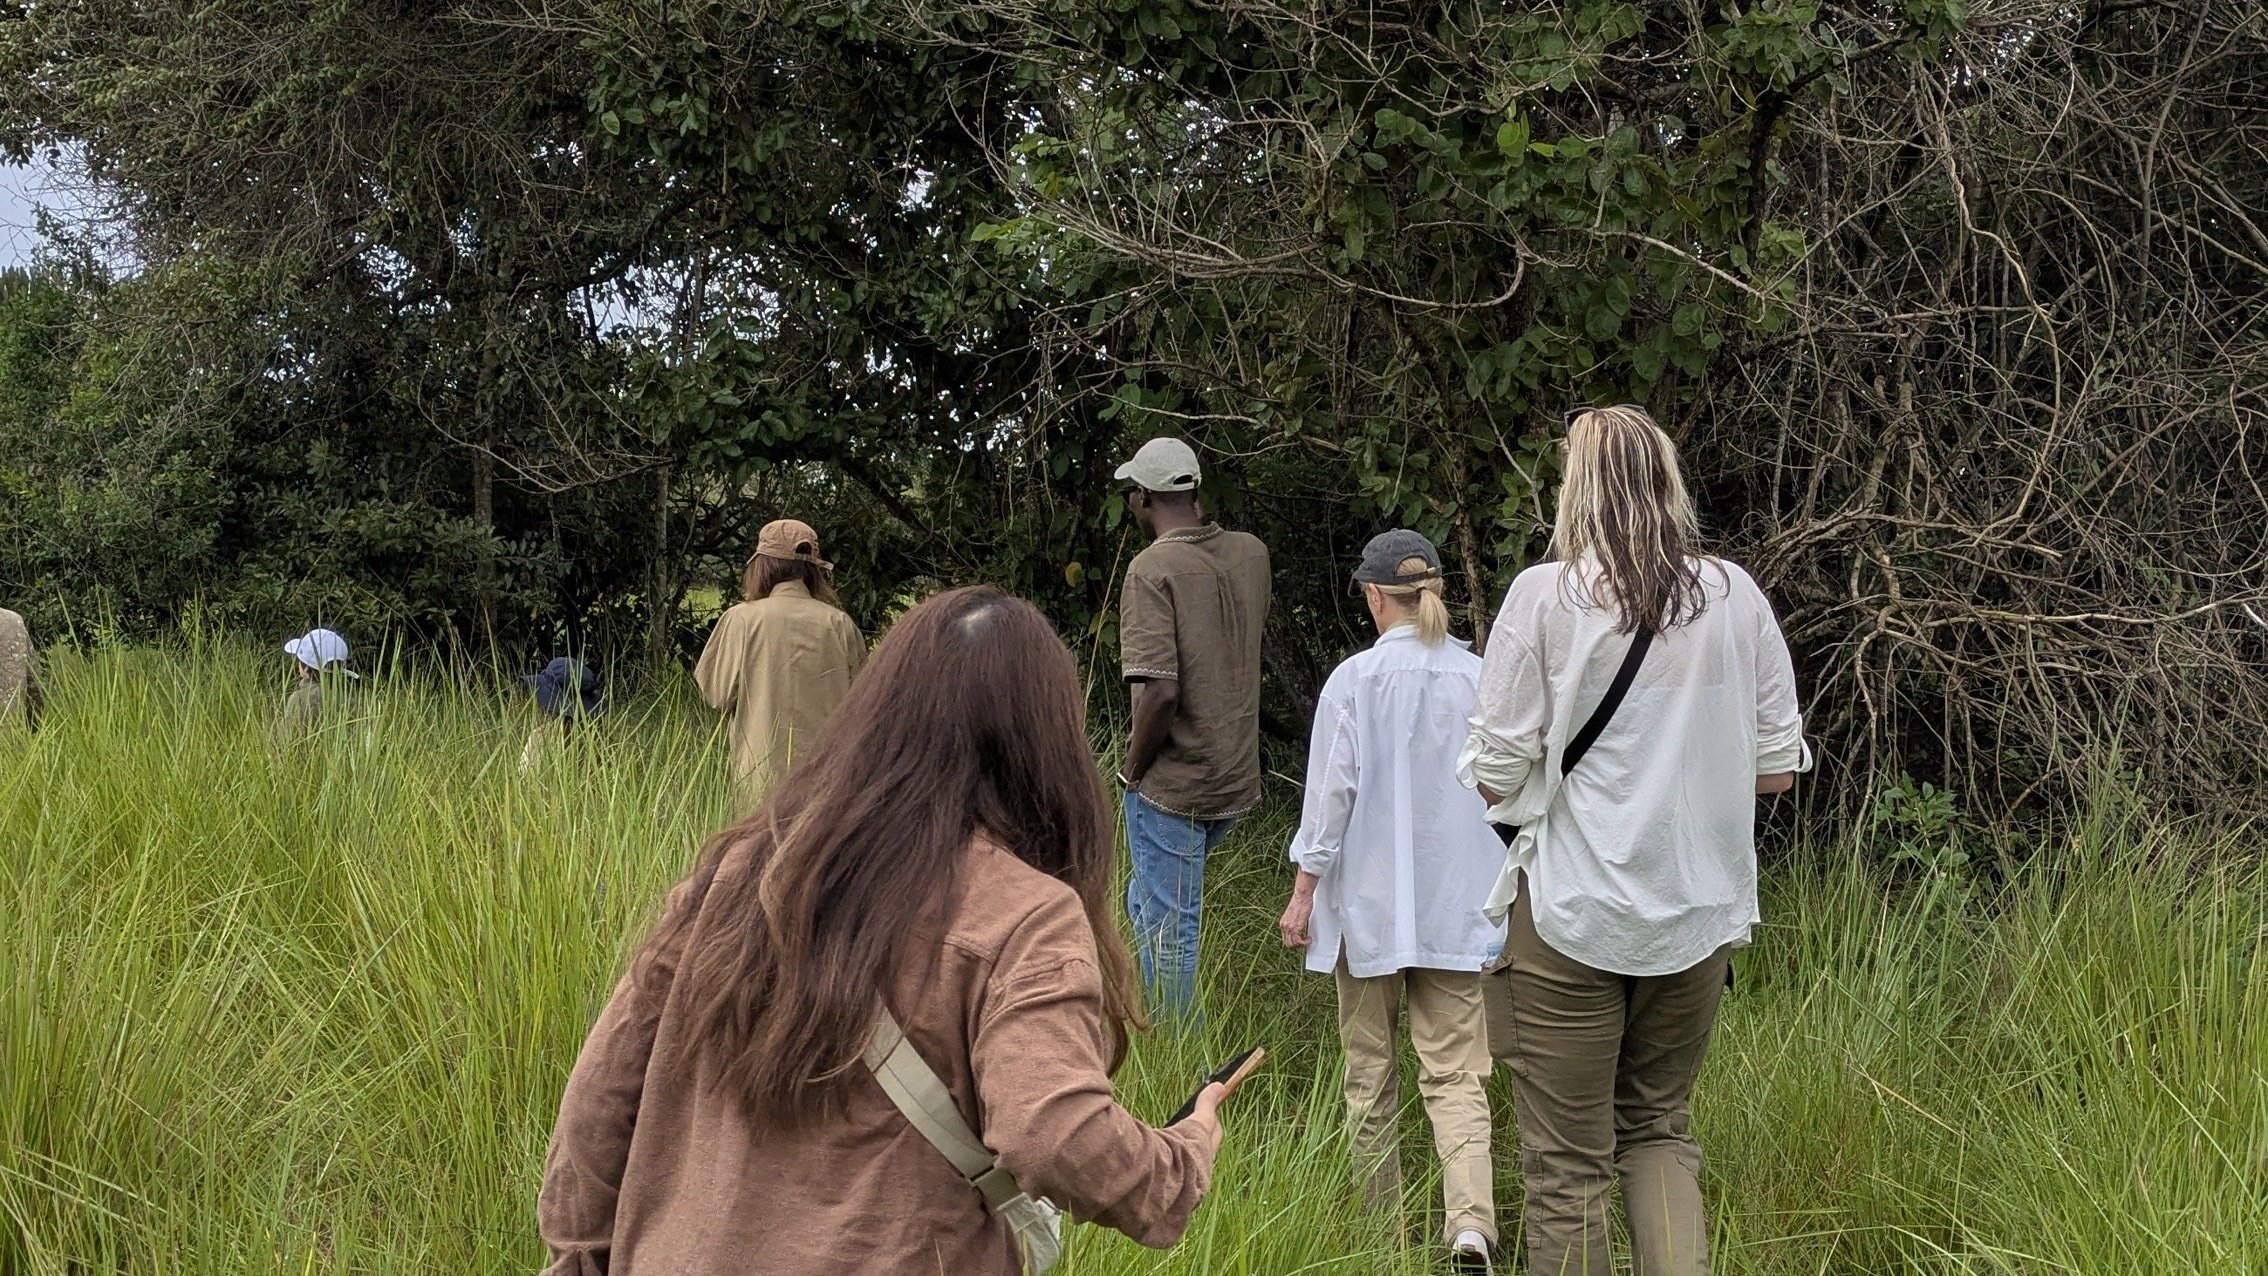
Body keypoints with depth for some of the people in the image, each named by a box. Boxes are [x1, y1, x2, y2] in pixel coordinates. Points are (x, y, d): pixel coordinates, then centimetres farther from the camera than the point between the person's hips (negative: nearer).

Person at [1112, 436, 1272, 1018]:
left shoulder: (1152, 569, -18)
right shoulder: (1250, 554, 2)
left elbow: (1161, 691, -27)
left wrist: (1133, 768, -10)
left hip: (1172, 781, -7)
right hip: (1237, 777, 7)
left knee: (1167, 927, 4)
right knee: (1147, 903, 24)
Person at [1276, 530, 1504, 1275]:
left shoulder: (1353, 681, -10)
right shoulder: (1479, 680, -3)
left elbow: (1330, 794, -8)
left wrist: (1304, 892, 1)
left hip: (1369, 904, -1)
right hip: (1458, 906, 2)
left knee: (1370, 1070, 14)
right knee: (1456, 1074, 1)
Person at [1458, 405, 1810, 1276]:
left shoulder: (1544, 596, -9)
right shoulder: (1736, 596, 1)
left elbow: (1495, 774, -10)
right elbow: (1777, 767, 5)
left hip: (1571, 911, -3)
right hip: (1698, 910, 4)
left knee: (1567, 1164, 5)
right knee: (1657, 1128, 20)